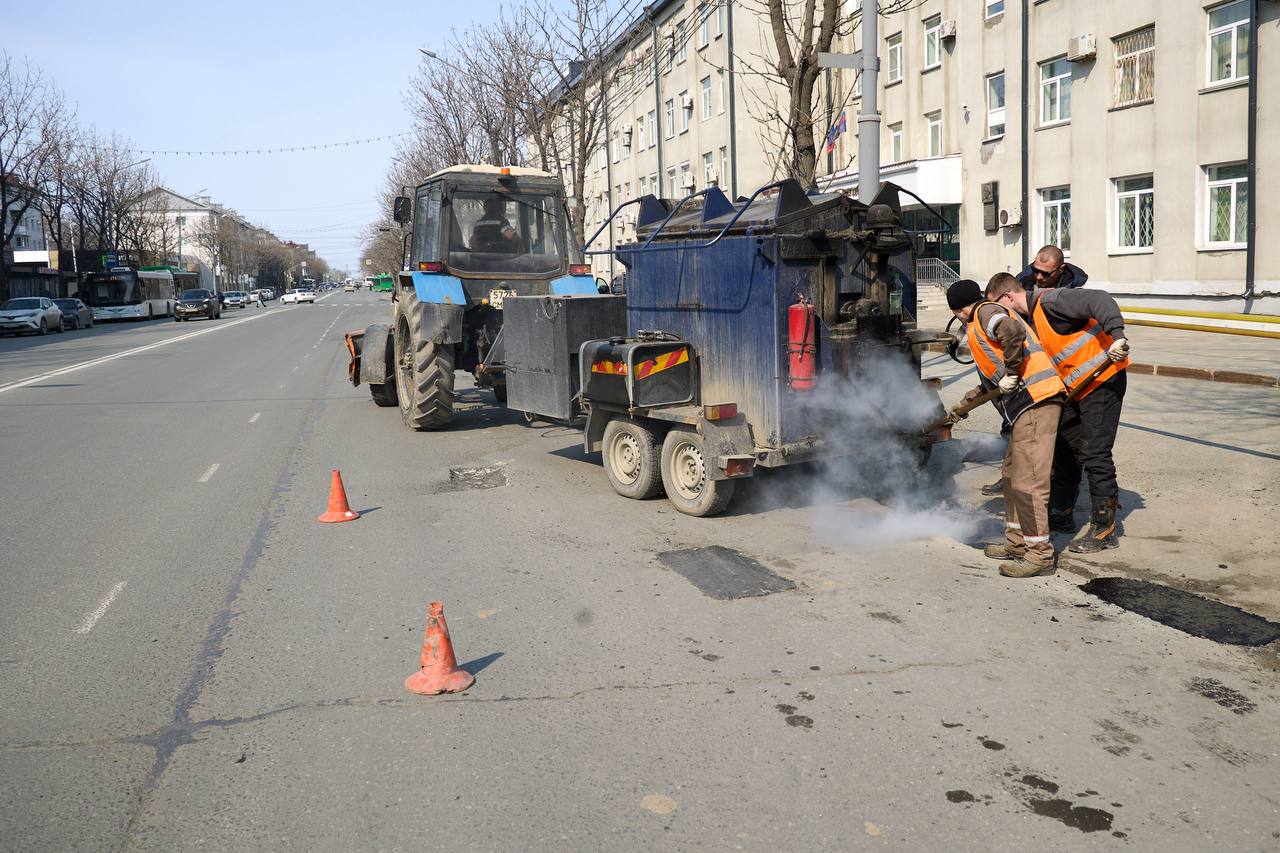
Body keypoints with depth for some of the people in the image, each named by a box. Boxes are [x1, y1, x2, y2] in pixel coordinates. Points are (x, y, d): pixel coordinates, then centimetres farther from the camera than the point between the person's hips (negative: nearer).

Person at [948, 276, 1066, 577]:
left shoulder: (985, 311, -3)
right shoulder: (985, 320, 27)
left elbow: (1013, 332, -26)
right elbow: (995, 372, 36)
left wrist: (1010, 374, -18)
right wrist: (975, 395, 43)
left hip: (1035, 400, -11)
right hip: (1028, 403, 11)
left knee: (1027, 481, -8)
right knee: (1011, 474, 18)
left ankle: (1040, 555, -3)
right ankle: (1017, 543, 28)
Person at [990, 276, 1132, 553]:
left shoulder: (1050, 301, -17)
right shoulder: (1031, 318, 13)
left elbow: (1100, 300, -29)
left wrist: (1117, 335, -39)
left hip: (1103, 380, -10)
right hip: (1075, 387, 10)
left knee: (1095, 455, -8)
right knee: (1063, 448, 16)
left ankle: (1104, 531, -1)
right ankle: (1062, 514, 29)